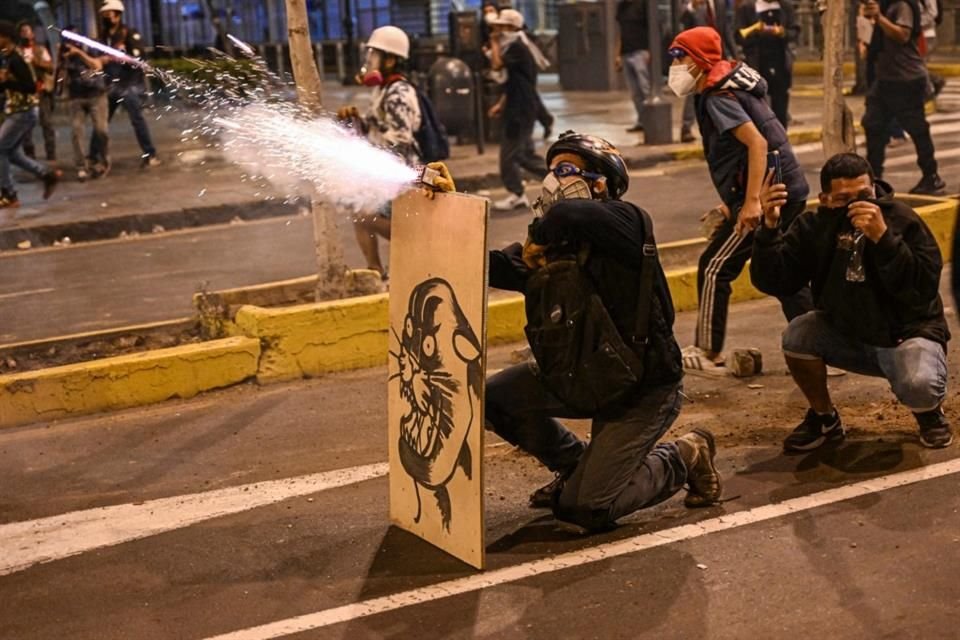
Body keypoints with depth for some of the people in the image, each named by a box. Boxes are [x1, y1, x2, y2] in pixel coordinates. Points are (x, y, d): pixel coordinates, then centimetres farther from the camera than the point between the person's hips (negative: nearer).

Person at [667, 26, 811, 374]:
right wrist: (736, 199, 26)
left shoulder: (718, 97, -13)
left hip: (766, 193, -10)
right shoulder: (734, 84, 17)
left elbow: (757, 142, -23)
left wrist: (752, 201, -28)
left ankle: (708, 354, 5)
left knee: (714, 268, -1)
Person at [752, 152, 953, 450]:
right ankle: (825, 418, 3)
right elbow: (774, 283, -14)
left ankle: (930, 413, 8)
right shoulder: (814, 227, -7)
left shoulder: (903, 220, -19)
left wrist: (883, 237, -38)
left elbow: (924, 289, -28)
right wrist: (770, 227, -27)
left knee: (918, 384, -34)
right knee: (797, 336, -24)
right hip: (846, 335, 4)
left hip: (907, 333, -4)